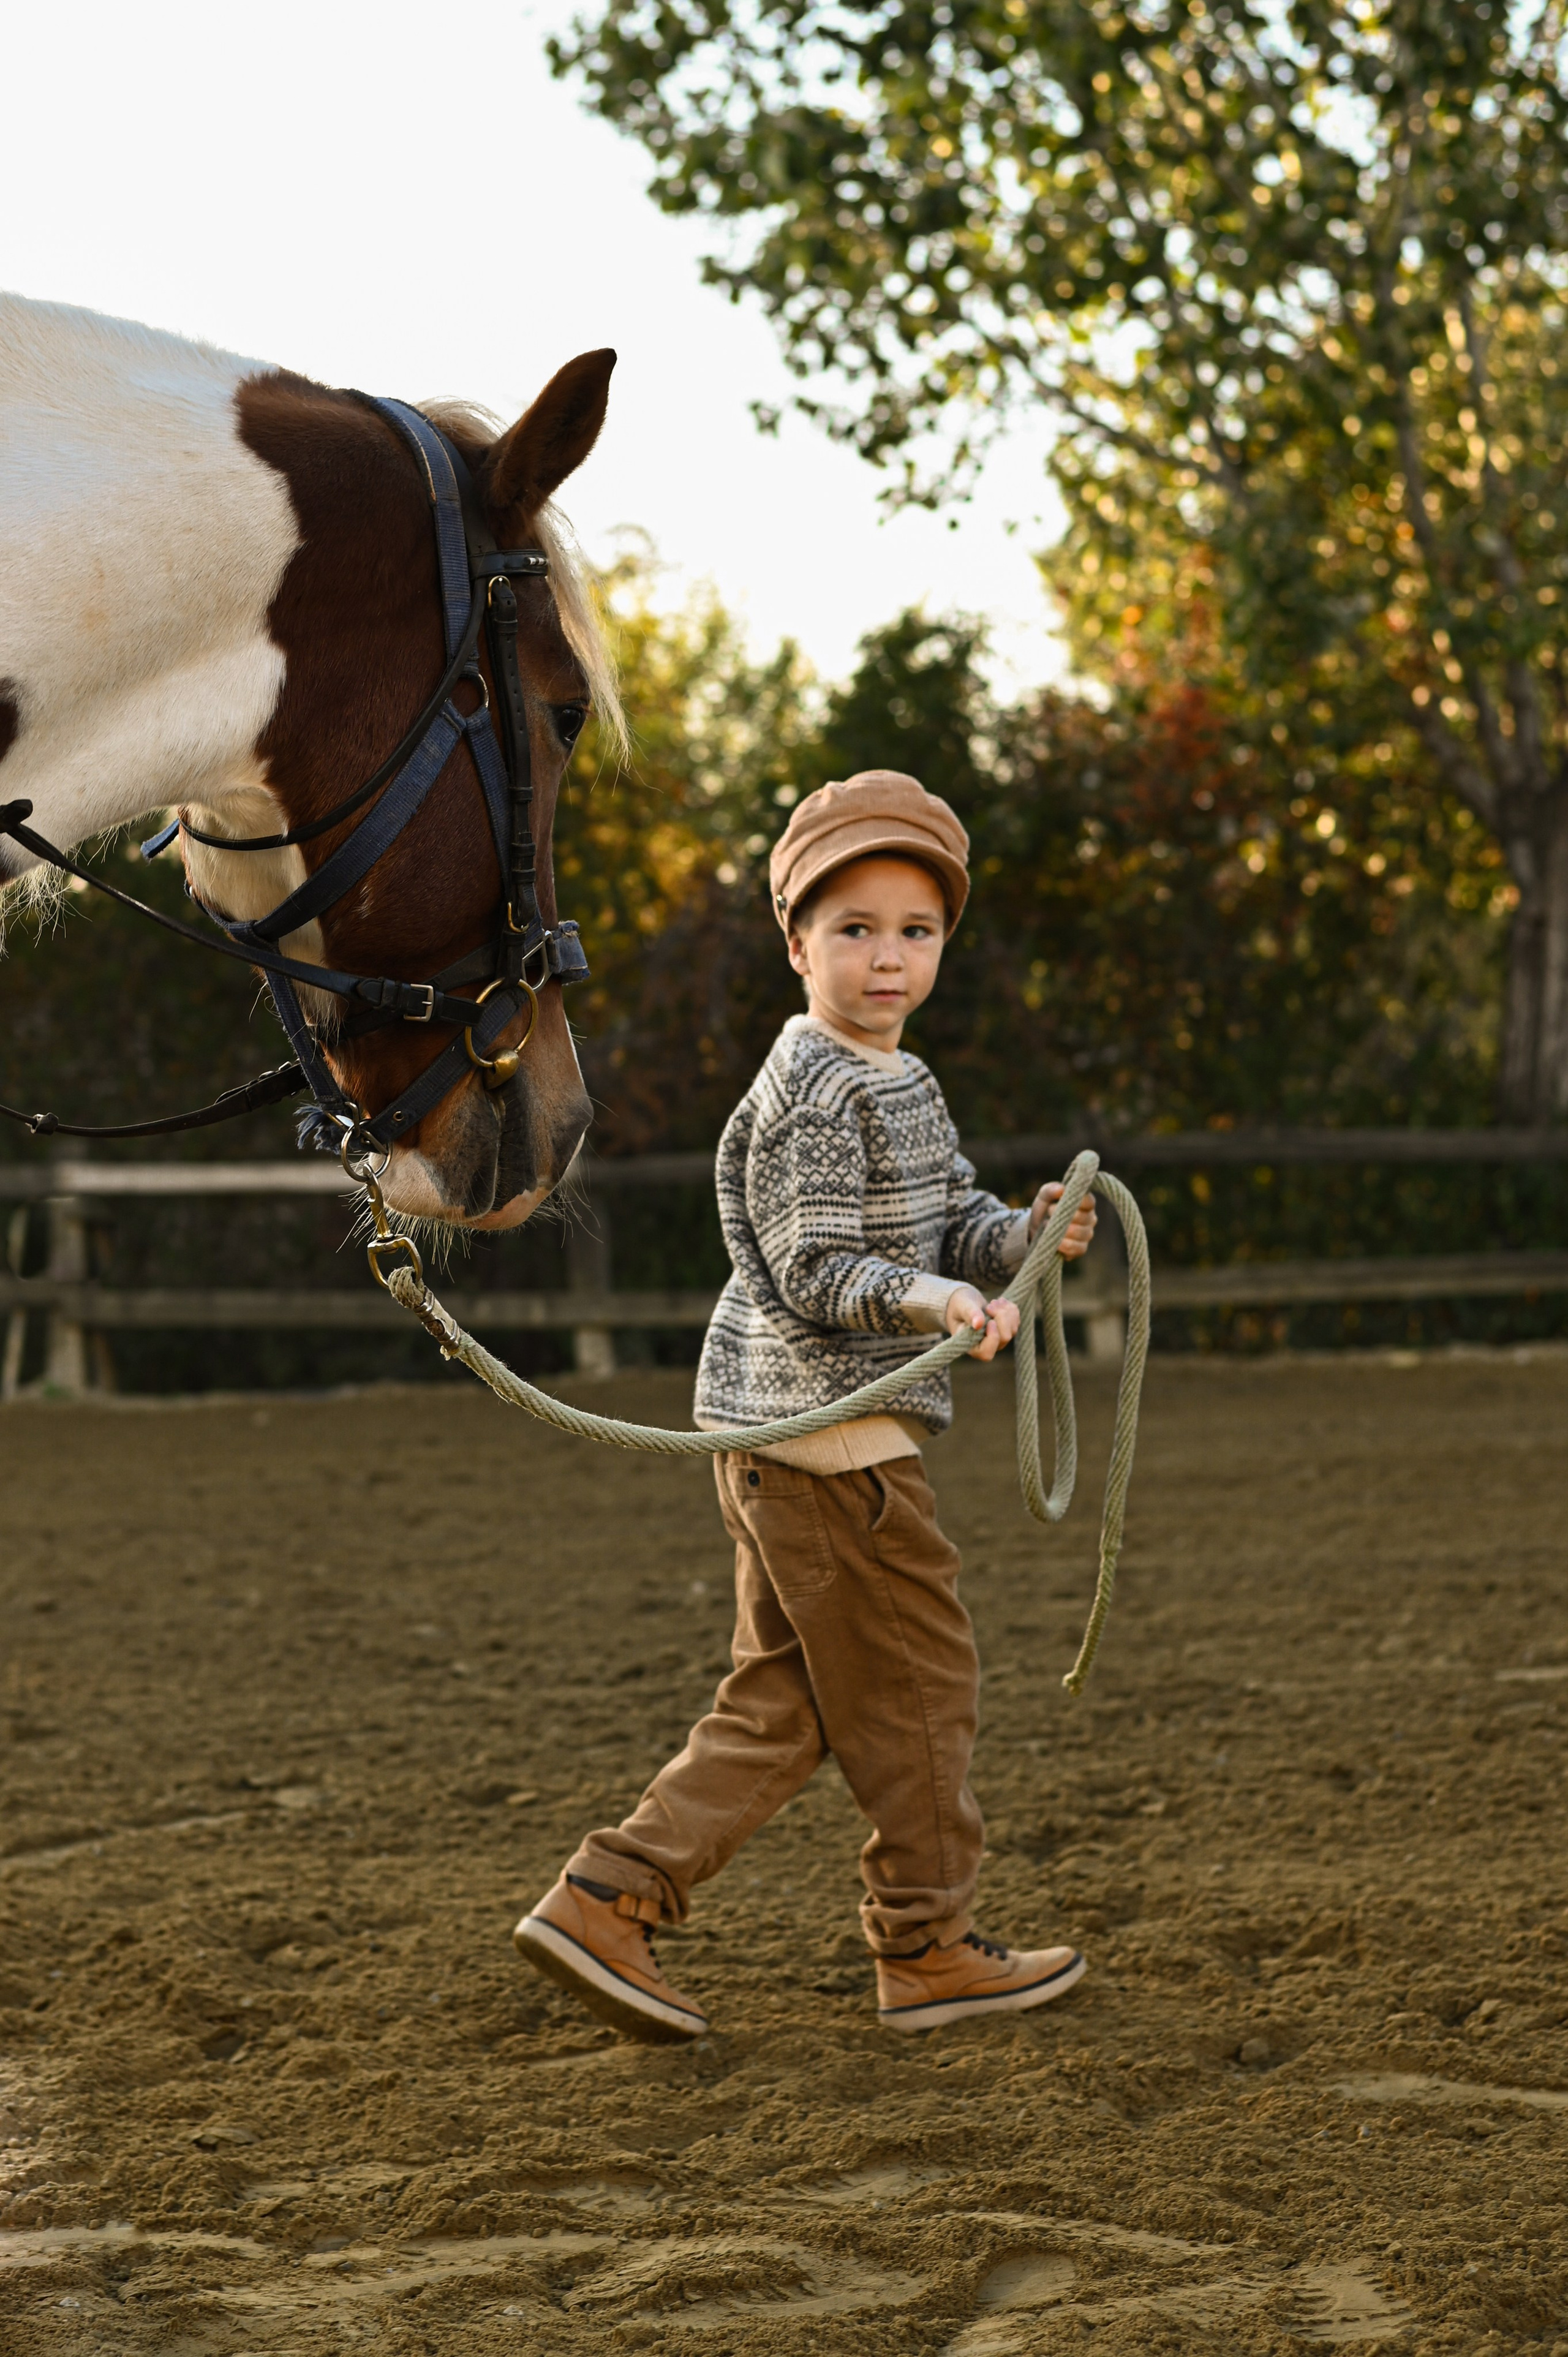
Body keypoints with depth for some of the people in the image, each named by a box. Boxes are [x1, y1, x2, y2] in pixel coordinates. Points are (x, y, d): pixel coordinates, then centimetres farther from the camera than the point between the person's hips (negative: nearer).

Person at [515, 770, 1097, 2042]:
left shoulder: (901, 1083, 17)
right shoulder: (820, 1095, -15)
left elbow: (952, 1229, 14)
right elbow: (811, 1272, -18)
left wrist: (1026, 1234, -6)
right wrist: (932, 1297, -31)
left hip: (785, 1441, 10)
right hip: (829, 1428, -10)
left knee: (783, 1701, 12)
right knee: (917, 1686, 2)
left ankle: (605, 1902, 8)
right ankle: (929, 1950, 14)